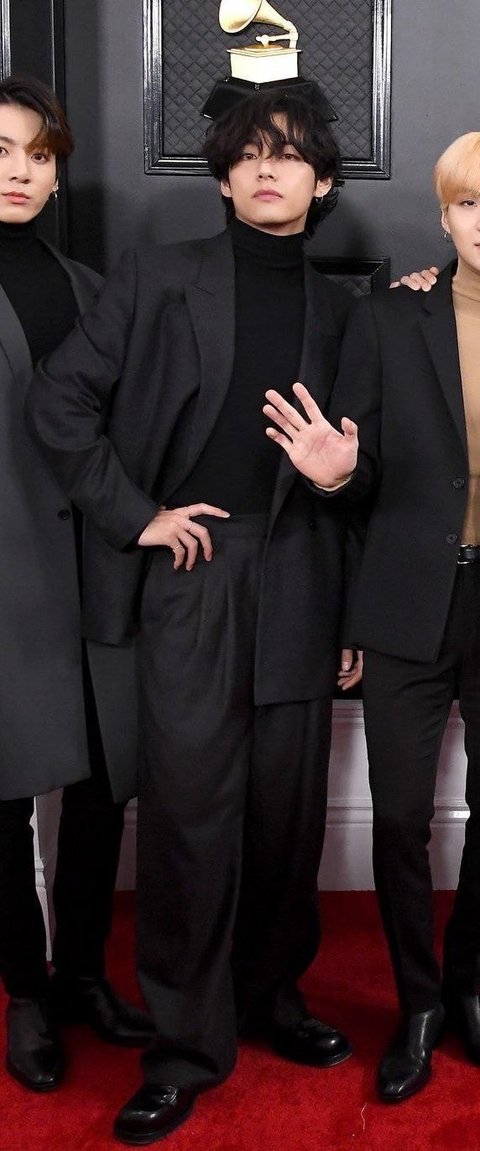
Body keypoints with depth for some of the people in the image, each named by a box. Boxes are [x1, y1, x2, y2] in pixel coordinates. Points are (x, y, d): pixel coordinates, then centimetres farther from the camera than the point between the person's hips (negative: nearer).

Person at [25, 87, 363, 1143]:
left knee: (289, 801, 9)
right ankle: (187, 1040, 14)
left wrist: (356, 617, 9)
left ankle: (271, 994, 29)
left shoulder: (336, 309, 12)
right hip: (189, 571, -3)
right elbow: (57, 402, 1)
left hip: (298, 577, 3)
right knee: (190, 805, -1)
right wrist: (133, 515, -5)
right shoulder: (159, 277, 4)